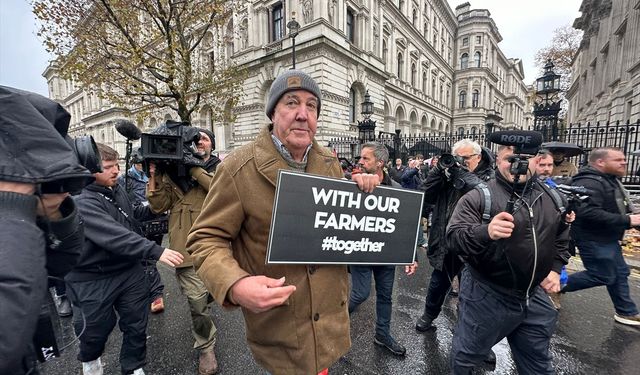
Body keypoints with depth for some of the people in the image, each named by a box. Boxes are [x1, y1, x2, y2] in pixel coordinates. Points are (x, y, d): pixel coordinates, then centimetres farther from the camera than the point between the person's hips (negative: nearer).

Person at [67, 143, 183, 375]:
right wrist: (155, 251, -43)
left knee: (137, 325, 13)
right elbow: (114, 236, -36)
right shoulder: (81, 202, -22)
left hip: (129, 271, 6)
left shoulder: (117, 189, 1)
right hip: (93, 279, -5)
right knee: (96, 330, 17)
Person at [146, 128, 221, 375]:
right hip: (187, 244, 0)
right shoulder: (174, 170, 7)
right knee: (197, 299, 2)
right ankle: (205, 347, 26)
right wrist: (154, 176, -10)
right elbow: (159, 206, 2)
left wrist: (194, 169, -18)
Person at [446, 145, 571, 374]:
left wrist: (555, 268, 7)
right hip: (486, 296, -5)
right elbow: (454, 235, -26)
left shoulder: (552, 197, 3)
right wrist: (485, 232, -43)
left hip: (534, 297, 5)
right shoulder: (479, 196, -17)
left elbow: (562, 236, 19)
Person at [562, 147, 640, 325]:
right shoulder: (590, 183, -24)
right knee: (603, 276, -2)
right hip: (594, 239, -11)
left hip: (606, 238, 11)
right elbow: (588, 212, -34)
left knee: (620, 273, 17)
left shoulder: (609, 179, 13)